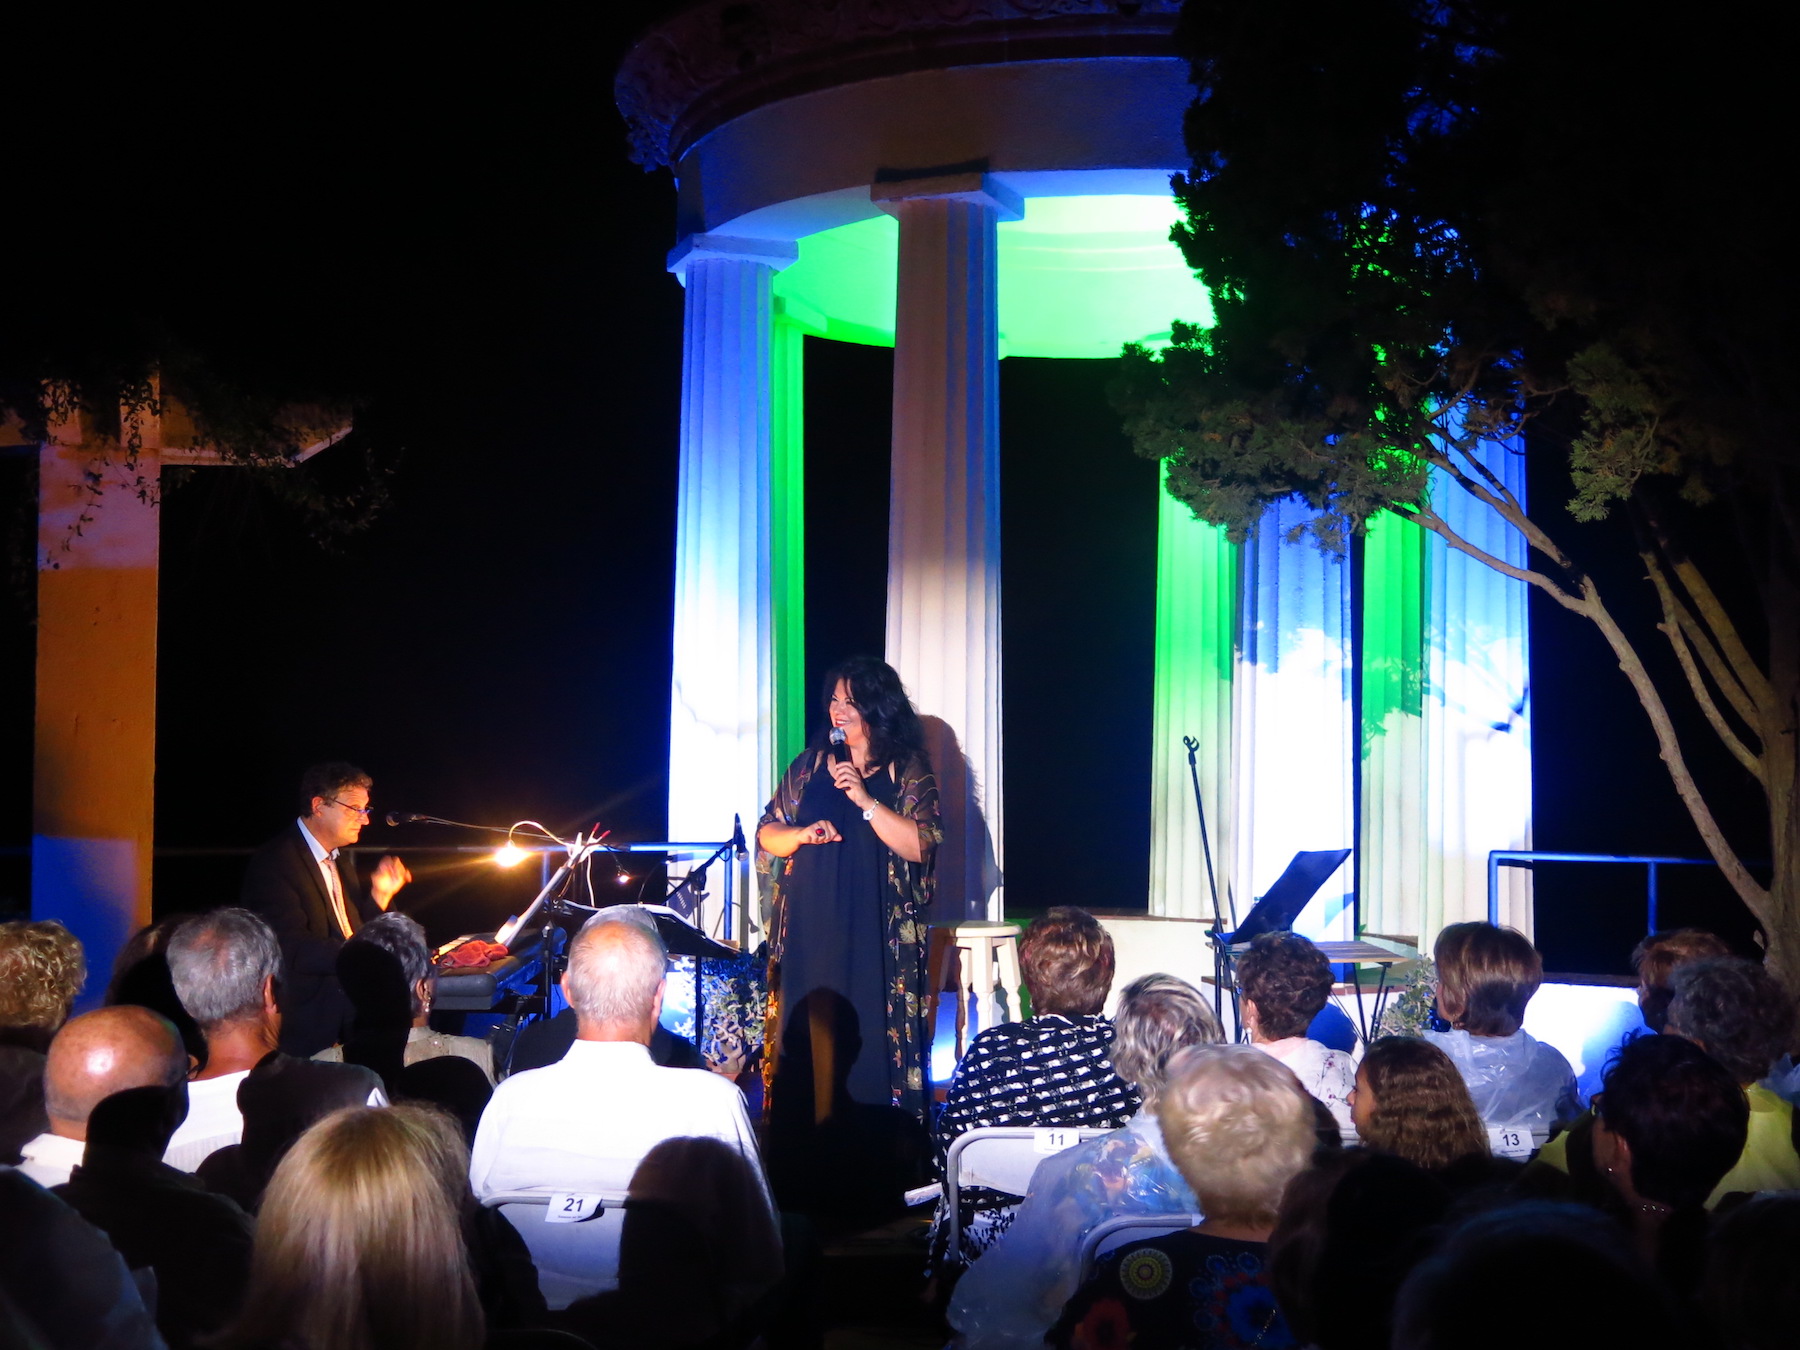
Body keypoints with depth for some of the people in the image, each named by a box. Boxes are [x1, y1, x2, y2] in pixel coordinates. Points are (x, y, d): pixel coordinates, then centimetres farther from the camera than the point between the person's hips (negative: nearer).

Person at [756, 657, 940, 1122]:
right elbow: (767, 833, 13)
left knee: (872, 1044, -7)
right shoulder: (811, 764, 13)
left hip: (876, 937, -3)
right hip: (810, 931, 3)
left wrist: (864, 799, -15)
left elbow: (919, 846, -8)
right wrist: (801, 834, -8)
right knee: (805, 1042, 0)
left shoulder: (908, 770, 3)